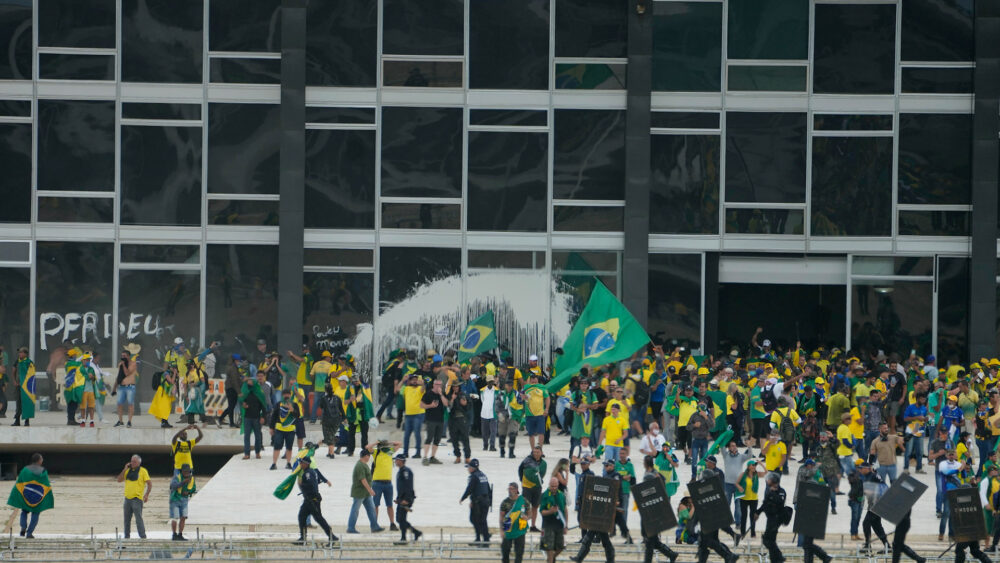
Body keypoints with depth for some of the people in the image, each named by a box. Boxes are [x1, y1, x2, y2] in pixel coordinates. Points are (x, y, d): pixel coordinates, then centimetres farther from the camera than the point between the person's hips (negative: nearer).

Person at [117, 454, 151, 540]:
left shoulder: (143, 471, -2)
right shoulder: (128, 471, 13)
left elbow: (150, 483, -4)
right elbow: (119, 480, 9)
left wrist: (146, 495, -15)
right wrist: (125, 469, 0)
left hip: (137, 499, -6)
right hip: (127, 498, 6)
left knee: (138, 518, -12)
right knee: (127, 519, 10)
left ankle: (143, 536, -11)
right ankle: (126, 536, 18)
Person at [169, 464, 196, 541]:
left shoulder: (192, 478, -3)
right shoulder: (177, 478, -21)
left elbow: (194, 489, 12)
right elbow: (174, 486, -41)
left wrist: (188, 492, -9)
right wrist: (183, 482, -51)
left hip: (184, 500, 5)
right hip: (175, 500, -5)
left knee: (183, 518, 1)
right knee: (175, 518, -8)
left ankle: (180, 535, 7)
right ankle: (174, 535, -2)